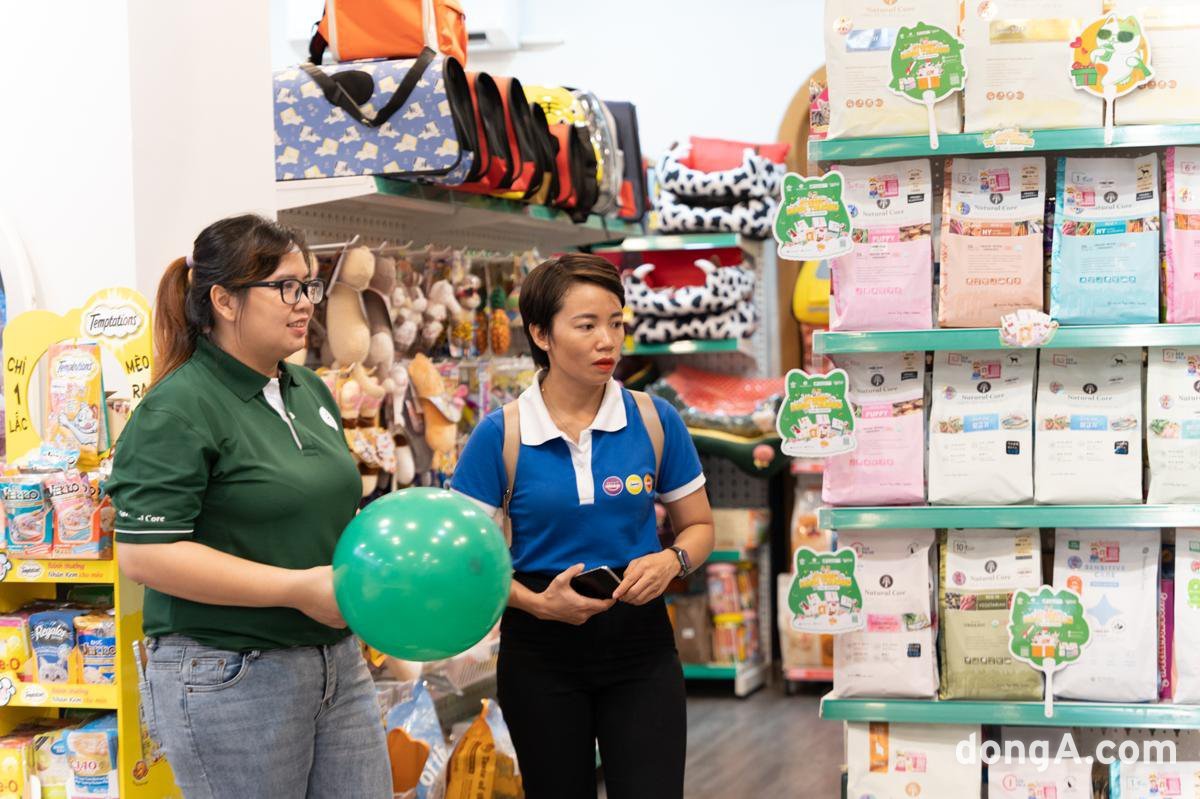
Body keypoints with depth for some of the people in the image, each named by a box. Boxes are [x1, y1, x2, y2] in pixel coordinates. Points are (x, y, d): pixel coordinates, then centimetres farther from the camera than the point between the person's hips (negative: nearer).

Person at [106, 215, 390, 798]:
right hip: (230, 678, -7)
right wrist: (299, 587, -22)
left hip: (335, 659, 8)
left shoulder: (309, 390, 11)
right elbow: (145, 553, -22)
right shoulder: (178, 411, -14)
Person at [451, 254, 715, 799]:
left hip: (640, 648, 1)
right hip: (541, 653, 0)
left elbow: (698, 526, 8)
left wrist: (671, 560, -14)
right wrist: (538, 603, -19)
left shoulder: (655, 422, -2)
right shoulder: (501, 435, -8)